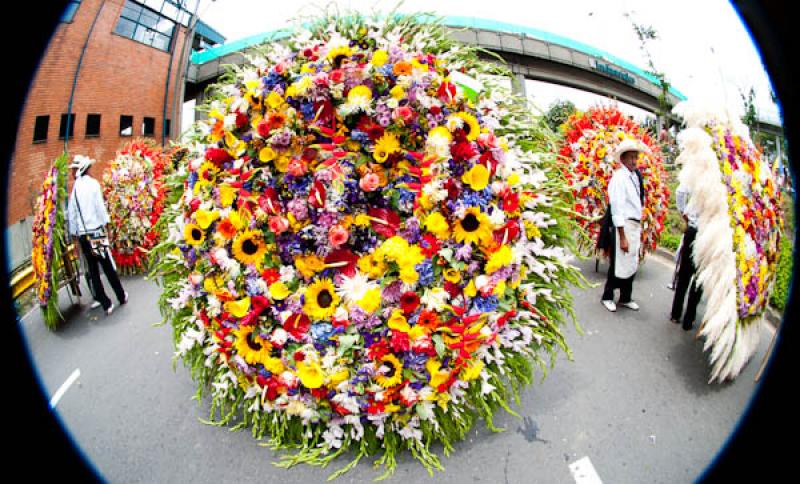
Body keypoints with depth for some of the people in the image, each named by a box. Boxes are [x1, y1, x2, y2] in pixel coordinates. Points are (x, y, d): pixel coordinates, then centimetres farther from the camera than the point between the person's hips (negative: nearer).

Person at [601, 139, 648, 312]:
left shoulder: (635, 176, 11)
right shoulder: (619, 178, -14)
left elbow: (638, 202, 13)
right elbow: (617, 209, -18)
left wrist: (639, 227, 10)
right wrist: (622, 237, -19)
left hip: (636, 225, 8)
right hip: (624, 226, -8)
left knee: (632, 264, 16)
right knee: (620, 264, 0)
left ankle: (625, 298, 30)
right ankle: (607, 297, 19)